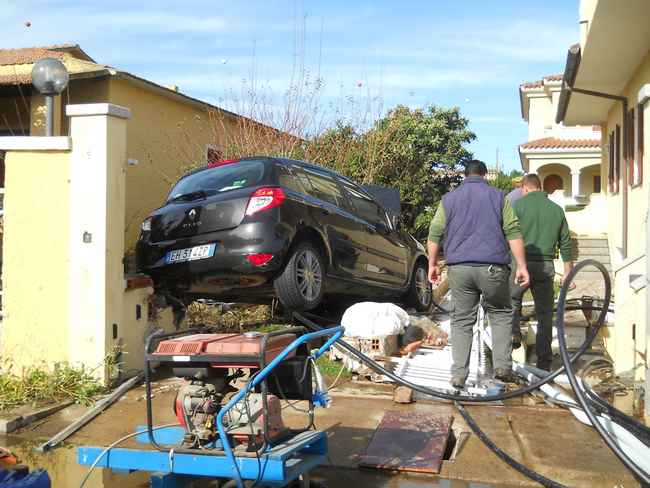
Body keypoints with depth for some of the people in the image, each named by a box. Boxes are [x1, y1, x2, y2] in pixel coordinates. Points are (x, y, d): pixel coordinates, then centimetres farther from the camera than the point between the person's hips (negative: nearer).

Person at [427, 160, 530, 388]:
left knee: (462, 320, 8)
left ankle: (459, 375, 5)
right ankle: (502, 366, 8)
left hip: (459, 268, 1)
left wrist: (432, 264, 16)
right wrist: (521, 266, 1)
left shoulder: (448, 199, 13)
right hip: (492, 267, -1)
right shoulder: (497, 196, 8)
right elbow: (513, 232, 1)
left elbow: (434, 234, 8)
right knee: (501, 314, 16)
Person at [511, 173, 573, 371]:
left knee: (512, 299, 21)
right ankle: (544, 362, 13)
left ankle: (514, 334, 1)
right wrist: (568, 273, 19)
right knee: (545, 313, 8)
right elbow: (565, 244, 14)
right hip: (546, 266, 3)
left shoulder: (518, 205, -1)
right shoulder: (556, 209, 12)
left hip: (522, 264, -3)